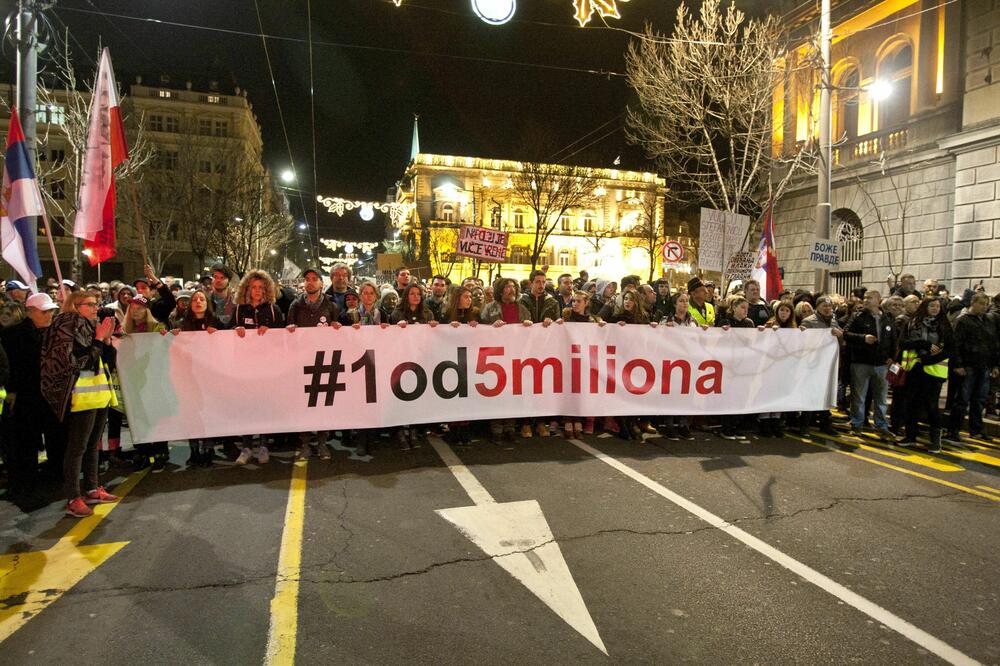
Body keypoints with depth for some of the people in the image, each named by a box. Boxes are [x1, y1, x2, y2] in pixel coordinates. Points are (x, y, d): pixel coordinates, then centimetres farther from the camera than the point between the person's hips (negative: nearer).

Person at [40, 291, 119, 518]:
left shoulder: (91, 326, 14)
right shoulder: (68, 327, -10)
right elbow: (79, 362, -18)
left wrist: (106, 338, 4)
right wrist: (99, 339, -14)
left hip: (99, 393, 9)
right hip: (83, 396, -9)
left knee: (92, 445, 14)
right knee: (77, 447, -6)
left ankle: (92, 489, 22)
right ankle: (73, 499, -4)